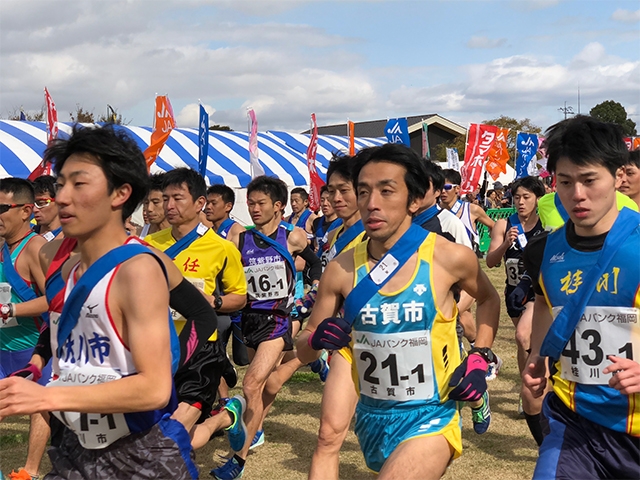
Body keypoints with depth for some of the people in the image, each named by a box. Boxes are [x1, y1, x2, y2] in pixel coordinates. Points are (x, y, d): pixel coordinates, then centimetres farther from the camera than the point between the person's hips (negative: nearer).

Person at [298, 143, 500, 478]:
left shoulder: (450, 258, -12)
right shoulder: (341, 269, -8)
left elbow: (489, 299, 11)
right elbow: (303, 351, 2)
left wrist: (480, 358, -2)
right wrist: (317, 341, -20)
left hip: (431, 418, -3)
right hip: (370, 417, 4)